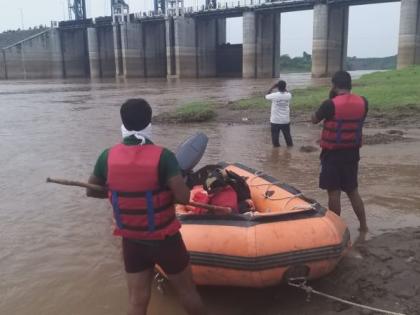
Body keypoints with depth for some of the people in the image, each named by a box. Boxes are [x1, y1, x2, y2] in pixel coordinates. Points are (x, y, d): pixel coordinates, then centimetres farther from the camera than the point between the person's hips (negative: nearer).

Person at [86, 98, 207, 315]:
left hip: (131, 242, 4)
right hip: (164, 240, -3)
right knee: (187, 291, 18)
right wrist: (166, 193, -5)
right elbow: (183, 197, -26)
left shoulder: (107, 157, -9)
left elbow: (91, 191, 6)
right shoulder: (163, 156, -21)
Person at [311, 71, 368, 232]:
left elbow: (314, 120, -1)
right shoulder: (363, 102, -2)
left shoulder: (330, 104, -17)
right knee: (352, 190, 18)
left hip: (333, 153, -5)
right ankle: (363, 224, 25)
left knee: (334, 191, 3)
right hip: (353, 152, 6)